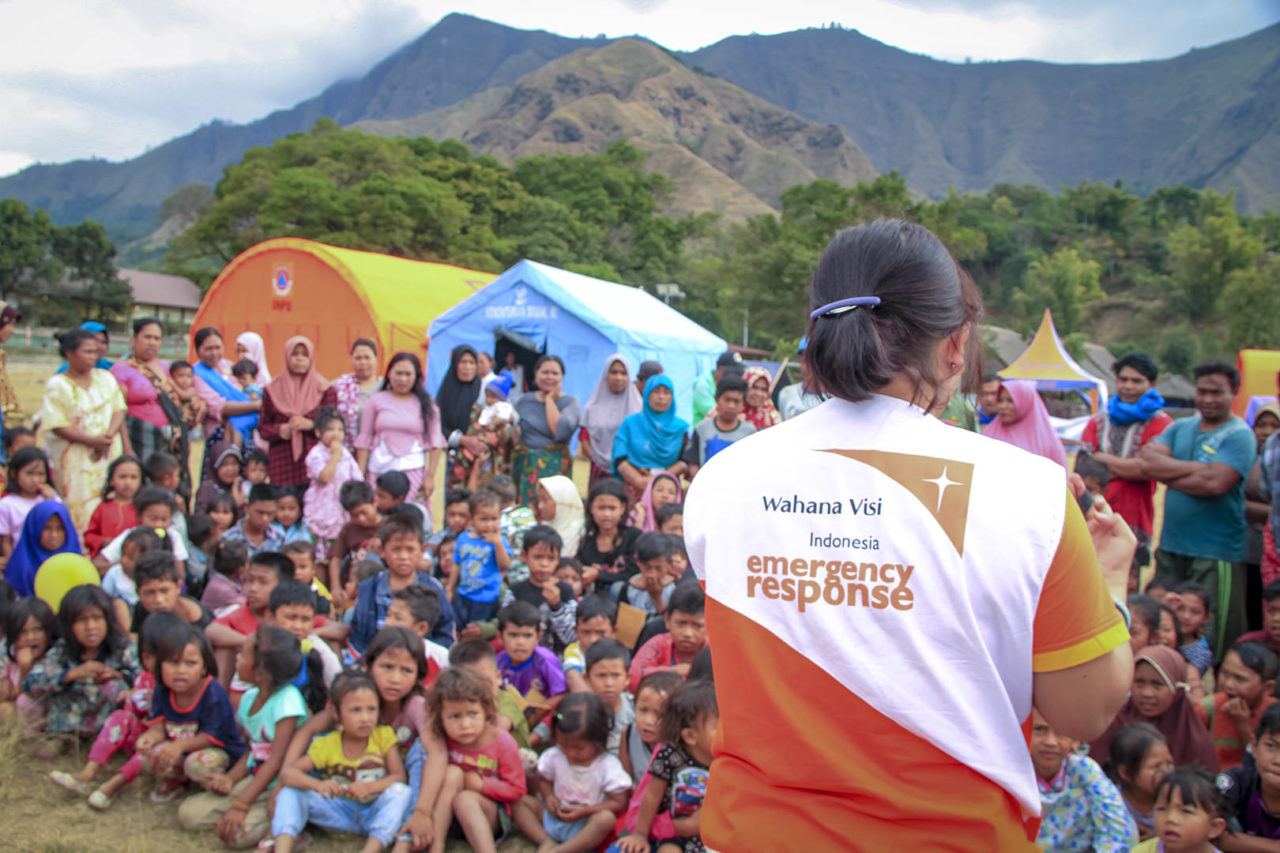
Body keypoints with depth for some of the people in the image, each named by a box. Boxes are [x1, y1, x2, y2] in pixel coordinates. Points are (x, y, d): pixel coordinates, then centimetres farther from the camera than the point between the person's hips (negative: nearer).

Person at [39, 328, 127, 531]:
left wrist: (108, 436, -12)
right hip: (75, 460, -4)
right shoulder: (57, 385, -2)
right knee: (82, 510, -8)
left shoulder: (106, 379, 11)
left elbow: (119, 410, 7)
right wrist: (92, 441, -18)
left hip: (109, 454, 4)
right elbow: (58, 426, -8)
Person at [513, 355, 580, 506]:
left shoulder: (570, 402, 0)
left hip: (554, 468, -2)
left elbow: (560, 431, -18)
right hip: (524, 468, 3)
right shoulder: (523, 402, 9)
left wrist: (550, 399, -9)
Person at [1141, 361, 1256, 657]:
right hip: (1170, 546, 6)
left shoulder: (1239, 435, -5)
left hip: (1216, 554, -6)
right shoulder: (1180, 428, 13)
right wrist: (1197, 468, -12)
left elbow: (1214, 483, -20)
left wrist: (1167, 473, -6)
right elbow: (1147, 462, -3)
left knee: (1212, 640, -1)